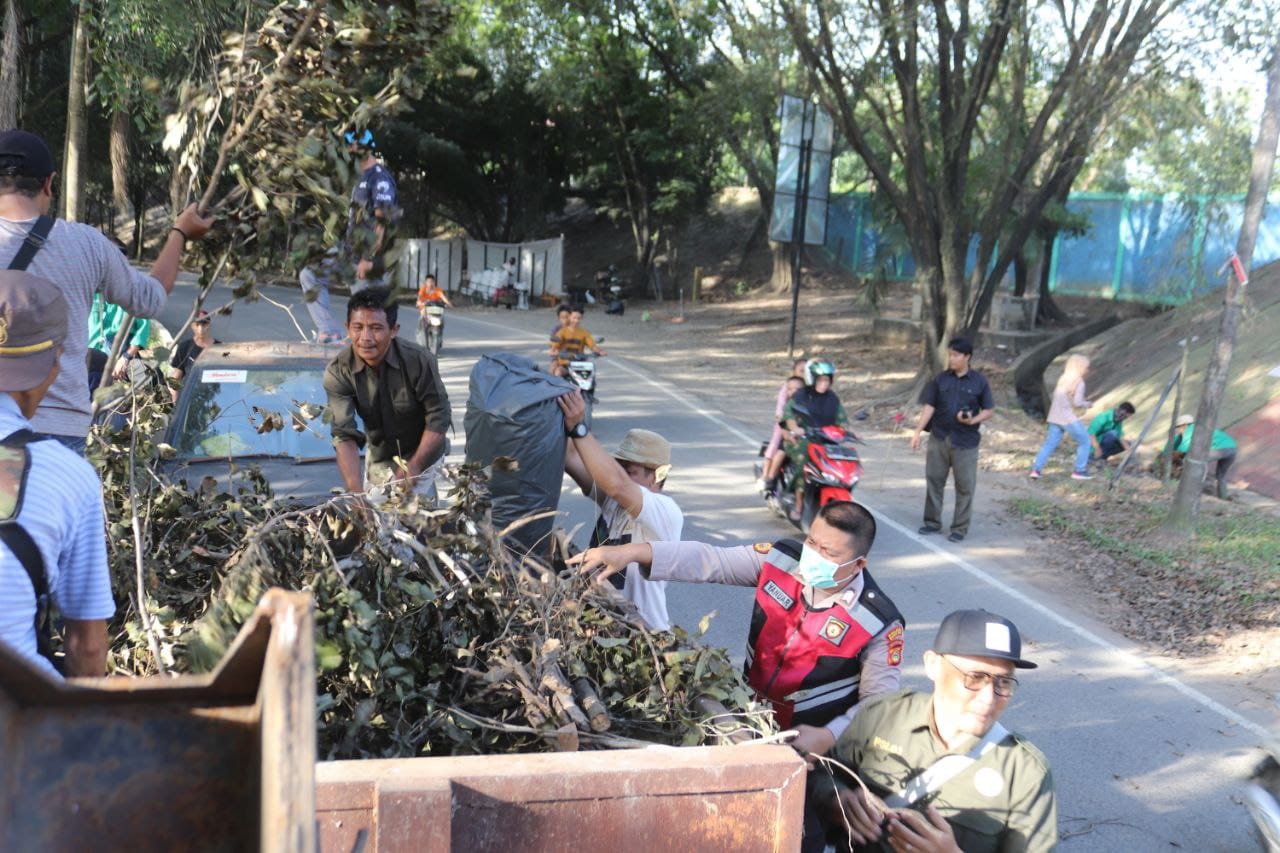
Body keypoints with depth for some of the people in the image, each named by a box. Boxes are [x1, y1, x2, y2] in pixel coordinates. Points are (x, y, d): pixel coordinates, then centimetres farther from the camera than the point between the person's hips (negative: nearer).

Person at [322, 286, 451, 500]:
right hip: (378, 457, 3)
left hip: (422, 453, -3)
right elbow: (344, 436, -27)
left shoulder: (419, 361, -28)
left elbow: (438, 417, -19)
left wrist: (415, 466, -26)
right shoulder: (337, 372, -23)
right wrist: (355, 491, -39)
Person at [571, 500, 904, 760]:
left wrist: (828, 738, -27)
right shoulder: (782, 560, -9)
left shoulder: (879, 623, -17)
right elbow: (707, 560, -12)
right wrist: (632, 552, -21)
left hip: (808, 742, -4)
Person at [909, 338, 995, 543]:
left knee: (965, 486, 2)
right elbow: (929, 406, 2)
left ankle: (960, 528, 12)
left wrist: (973, 420, -18)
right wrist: (917, 431, -5)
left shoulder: (979, 381, -3)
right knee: (934, 480, 8)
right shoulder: (941, 379, 2)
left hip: (966, 441, -2)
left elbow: (990, 410, 1)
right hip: (939, 439, 2)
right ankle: (932, 521, 21)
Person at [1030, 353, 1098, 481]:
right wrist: (1087, 404, 1)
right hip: (1069, 419, -7)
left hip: (1055, 418, 7)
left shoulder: (1063, 379, 13)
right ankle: (1079, 470, 7)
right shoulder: (1079, 382, -10)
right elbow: (1077, 402, -18)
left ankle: (1036, 468, -1)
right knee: (1085, 442, 7)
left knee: (1050, 443, 8)